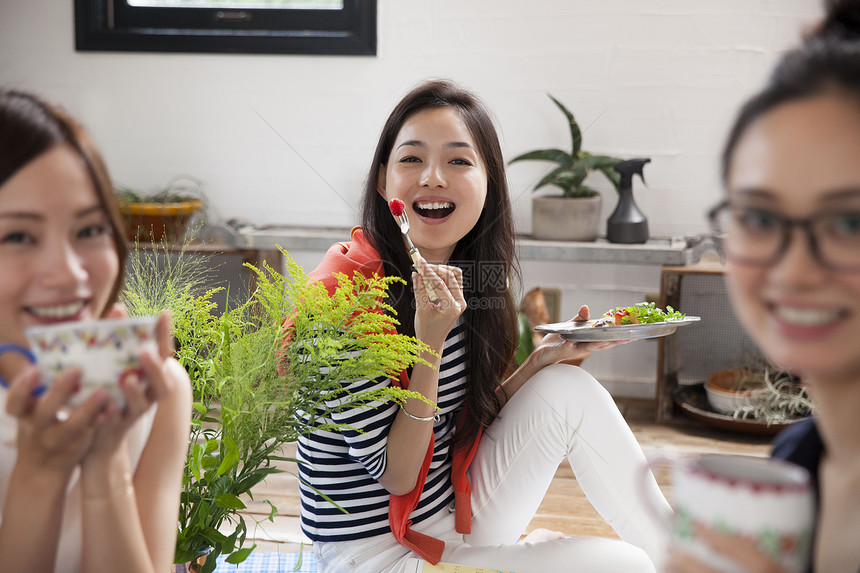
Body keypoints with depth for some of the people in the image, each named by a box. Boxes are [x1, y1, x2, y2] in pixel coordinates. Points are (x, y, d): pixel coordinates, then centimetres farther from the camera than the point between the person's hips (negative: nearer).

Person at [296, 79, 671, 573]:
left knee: (570, 390, -7)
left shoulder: (455, 282, 0)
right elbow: (394, 474, -18)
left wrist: (544, 360, -5)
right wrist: (430, 344, -28)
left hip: (457, 522, 7)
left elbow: (467, 422, 7)